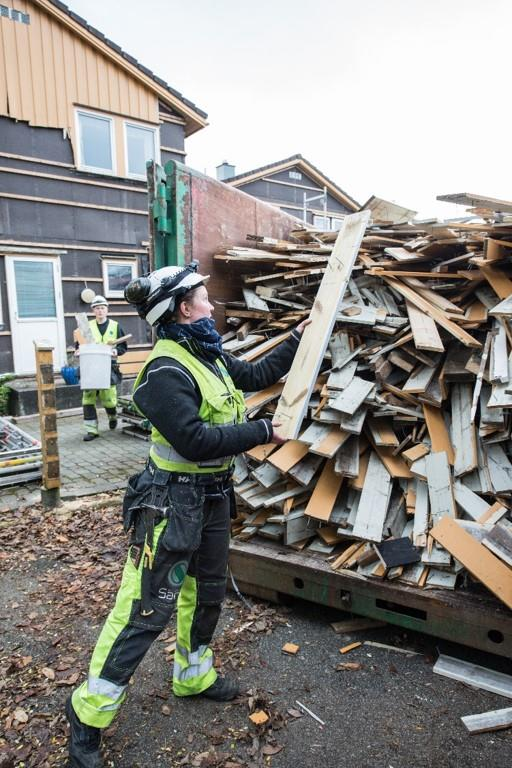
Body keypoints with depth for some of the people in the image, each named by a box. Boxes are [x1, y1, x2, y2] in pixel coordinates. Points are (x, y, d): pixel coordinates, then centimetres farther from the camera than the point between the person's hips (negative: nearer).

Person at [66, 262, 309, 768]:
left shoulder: (209, 357, 6)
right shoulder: (166, 371, -23)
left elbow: (257, 375, 20)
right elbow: (196, 441, -29)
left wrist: (296, 340, 19)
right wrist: (262, 431, -20)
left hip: (213, 497, 9)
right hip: (172, 501, -9)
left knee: (206, 592, 22)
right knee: (145, 610, 0)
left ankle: (193, 675, 45)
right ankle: (89, 713, 19)